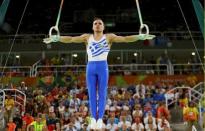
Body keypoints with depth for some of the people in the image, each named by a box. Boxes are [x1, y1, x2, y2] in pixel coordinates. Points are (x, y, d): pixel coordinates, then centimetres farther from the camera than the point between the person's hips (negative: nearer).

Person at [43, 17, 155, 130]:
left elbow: (125, 38, -5)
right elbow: (71, 39, 4)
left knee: (102, 94, 0)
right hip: (91, 67, 2)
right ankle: (93, 118, 9)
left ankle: (100, 118, 2)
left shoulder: (109, 37, 4)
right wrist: (56, 38, -6)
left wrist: (141, 37, -17)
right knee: (92, 94, 3)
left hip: (103, 66, -2)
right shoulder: (87, 37, 10)